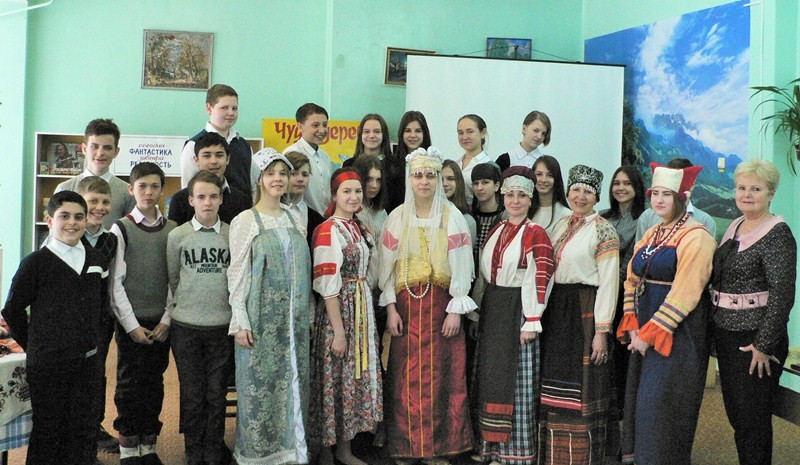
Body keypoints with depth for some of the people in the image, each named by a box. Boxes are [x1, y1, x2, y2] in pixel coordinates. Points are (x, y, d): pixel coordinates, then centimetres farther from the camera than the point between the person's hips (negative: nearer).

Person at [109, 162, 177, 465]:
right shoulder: (121, 229, -2)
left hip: (161, 323, 2)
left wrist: (166, 320, -3)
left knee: (154, 383, 8)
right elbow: (115, 282, -5)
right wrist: (131, 325, -9)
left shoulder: (172, 230, 5)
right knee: (129, 384, 2)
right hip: (130, 322, -2)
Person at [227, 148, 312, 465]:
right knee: (259, 383, 0)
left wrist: (307, 314, 11)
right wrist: (240, 321, -11)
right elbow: (237, 273, -5)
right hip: (261, 317, -4)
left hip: (294, 317, 5)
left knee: (293, 382, 8)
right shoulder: (245, 221, -3)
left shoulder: (293, 219, 11)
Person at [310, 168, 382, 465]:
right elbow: (328, 285, -17)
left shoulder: (361, 228, 11)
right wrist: (338, 331, -18)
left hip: (364, 309, 8)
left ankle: (349, 438, 28)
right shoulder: (328, 231, -13)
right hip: (340, 310, -8)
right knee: (341, 376, 1)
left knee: (360, 372, 14)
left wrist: (368, 315, 13)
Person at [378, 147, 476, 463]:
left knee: (440, 375, 1)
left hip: (441, 305, -1)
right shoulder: (398, 217, 5)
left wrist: (456, 310, -8)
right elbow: (387, 266, 5)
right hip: (406, 305, 1)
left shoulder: (452, 217, 1)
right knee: (406, 377, 2)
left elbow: (461, 266, -2)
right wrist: (390, 308, -3)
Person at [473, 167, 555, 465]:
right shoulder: (497, 230, 12)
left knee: (516, 378, 0)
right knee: (492, 376, 10)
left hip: (517, 310, -7)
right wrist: (479, 311, 14)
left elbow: (540, 281, -14)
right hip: (492, 309, 7)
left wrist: (531, 322, -18)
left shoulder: (535, 234, -9)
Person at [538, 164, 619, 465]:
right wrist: (544, 314, 12)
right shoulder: (561, 226, 12)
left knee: (582, 384, 0)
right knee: (556, 385, 10)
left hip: (586, 311, -6)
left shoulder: (603, 231, -8)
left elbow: (608, 283, -12)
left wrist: (601, 331, -16)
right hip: (556, 309, 6)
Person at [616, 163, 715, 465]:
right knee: (639, 398, 13)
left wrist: (651, 333, -17)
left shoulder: (696, 237, -11)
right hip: (644, 331, 8)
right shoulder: (650, 235, 14)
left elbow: (684, 295, -17)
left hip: (677, 334, -8)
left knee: (660, 403, -6)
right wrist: (632, 326, -1)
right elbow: (632, 281, 11)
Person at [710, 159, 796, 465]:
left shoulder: (777, 233, -13)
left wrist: (764, 345, -20)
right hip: (725, 333, 8)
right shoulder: (734, 228, 10)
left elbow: (782, 293, -18)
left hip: (756, 337, -8)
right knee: (734, 413, 16)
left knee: (752, 418, 2)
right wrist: (715, 325, 11)